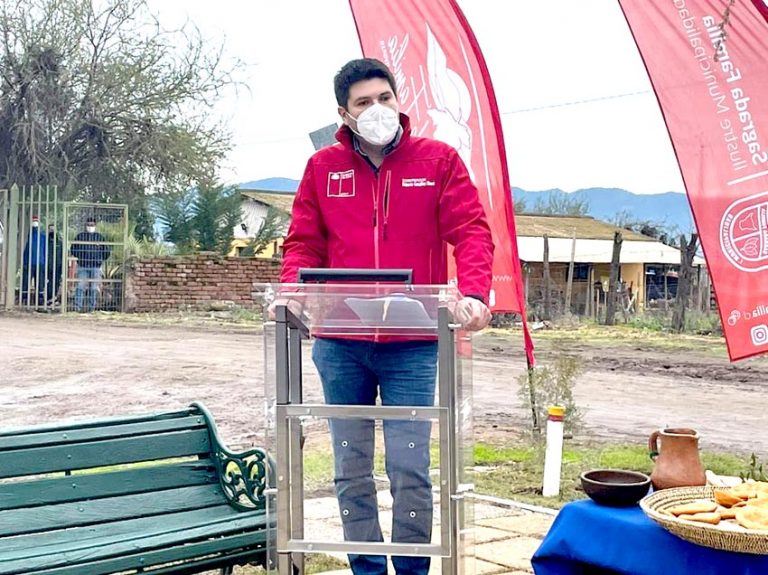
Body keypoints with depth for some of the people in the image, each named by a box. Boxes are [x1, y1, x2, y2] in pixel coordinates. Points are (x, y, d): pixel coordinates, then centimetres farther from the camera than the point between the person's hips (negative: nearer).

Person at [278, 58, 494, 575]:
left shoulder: (438, 160, 3)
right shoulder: (323, 167, 9)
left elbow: (472, 231, -3)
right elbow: (304, 243, 8)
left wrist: (474, 293, -20)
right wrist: (291, 291, -11)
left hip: (412, 345, -2)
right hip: (340, 344, 3)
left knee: (410, 467, -2)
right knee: (351, 468, 9)